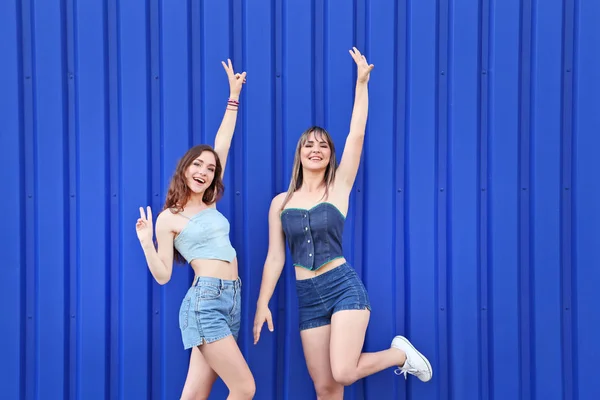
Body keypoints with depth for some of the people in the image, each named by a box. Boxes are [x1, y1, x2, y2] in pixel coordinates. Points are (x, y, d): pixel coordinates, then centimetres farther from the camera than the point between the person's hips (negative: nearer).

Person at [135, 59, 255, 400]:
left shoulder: (209, 204, 14)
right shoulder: (168, 219, -1)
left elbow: (223, 145, 18)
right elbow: (163, 275, -1)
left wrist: (234, 94, 23)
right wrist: (146, 242, -17)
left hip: (231, 301, 6)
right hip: (206, 301, -6)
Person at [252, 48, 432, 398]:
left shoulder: (339, 187, 0)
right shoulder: (280, 202, 6)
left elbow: (357, 135, -7)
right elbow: (275, 257, 7)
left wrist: (362, 83, -9)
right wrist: (262, 304, 4)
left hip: (344, 287, -3)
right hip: (308, 297, 3)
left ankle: (400, 353, 12)